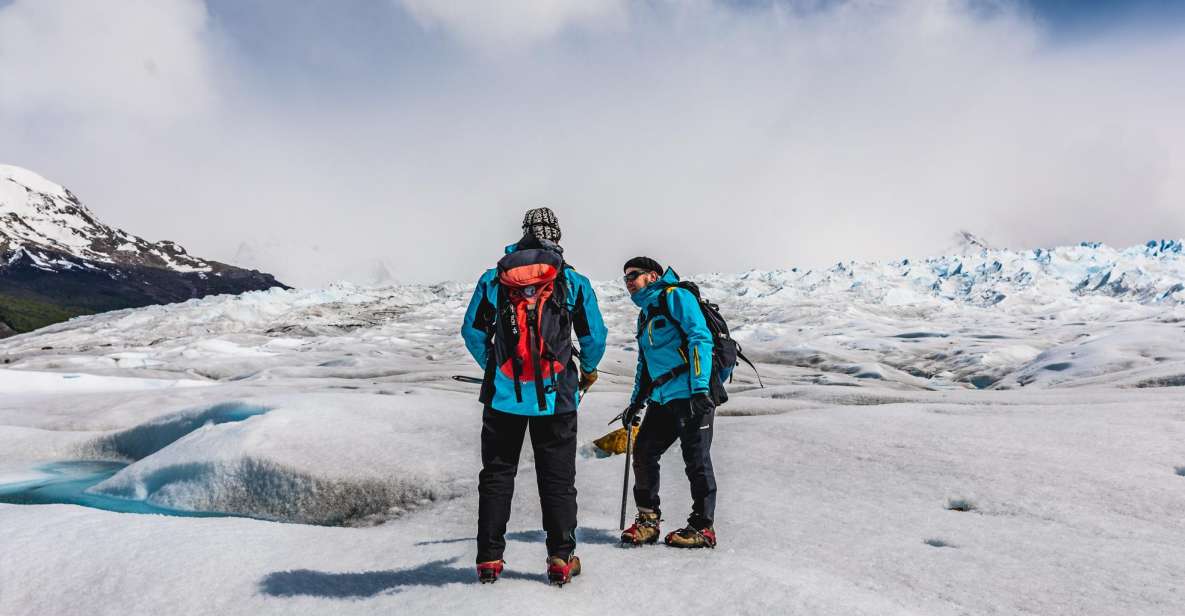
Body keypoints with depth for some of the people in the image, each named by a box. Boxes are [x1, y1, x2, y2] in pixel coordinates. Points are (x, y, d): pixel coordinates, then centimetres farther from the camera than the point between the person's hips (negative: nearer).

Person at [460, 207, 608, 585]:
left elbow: (472, 332, 6)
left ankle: (489, 558, 13)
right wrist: (588, 371, 23)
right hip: (555, 396, -1)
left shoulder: (493, 279, 2)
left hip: (503, 395, 1)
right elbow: (595, 337, 3)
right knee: (557, 478, 9)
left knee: (496, 475, 11)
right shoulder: (574, 282, 0)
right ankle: (561, 558, 10)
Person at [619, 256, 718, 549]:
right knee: (643, 453, 5)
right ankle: (648, 520, 16)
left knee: (696, 460, -3)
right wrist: (636, 402, 26)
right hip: (662, 398, 9)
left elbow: (700, 338, -14)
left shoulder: (676, 296, -3)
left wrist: (700, 387, -21)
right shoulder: (644, 315, 23)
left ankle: (702, 527, 7)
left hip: (691, 393, -8)